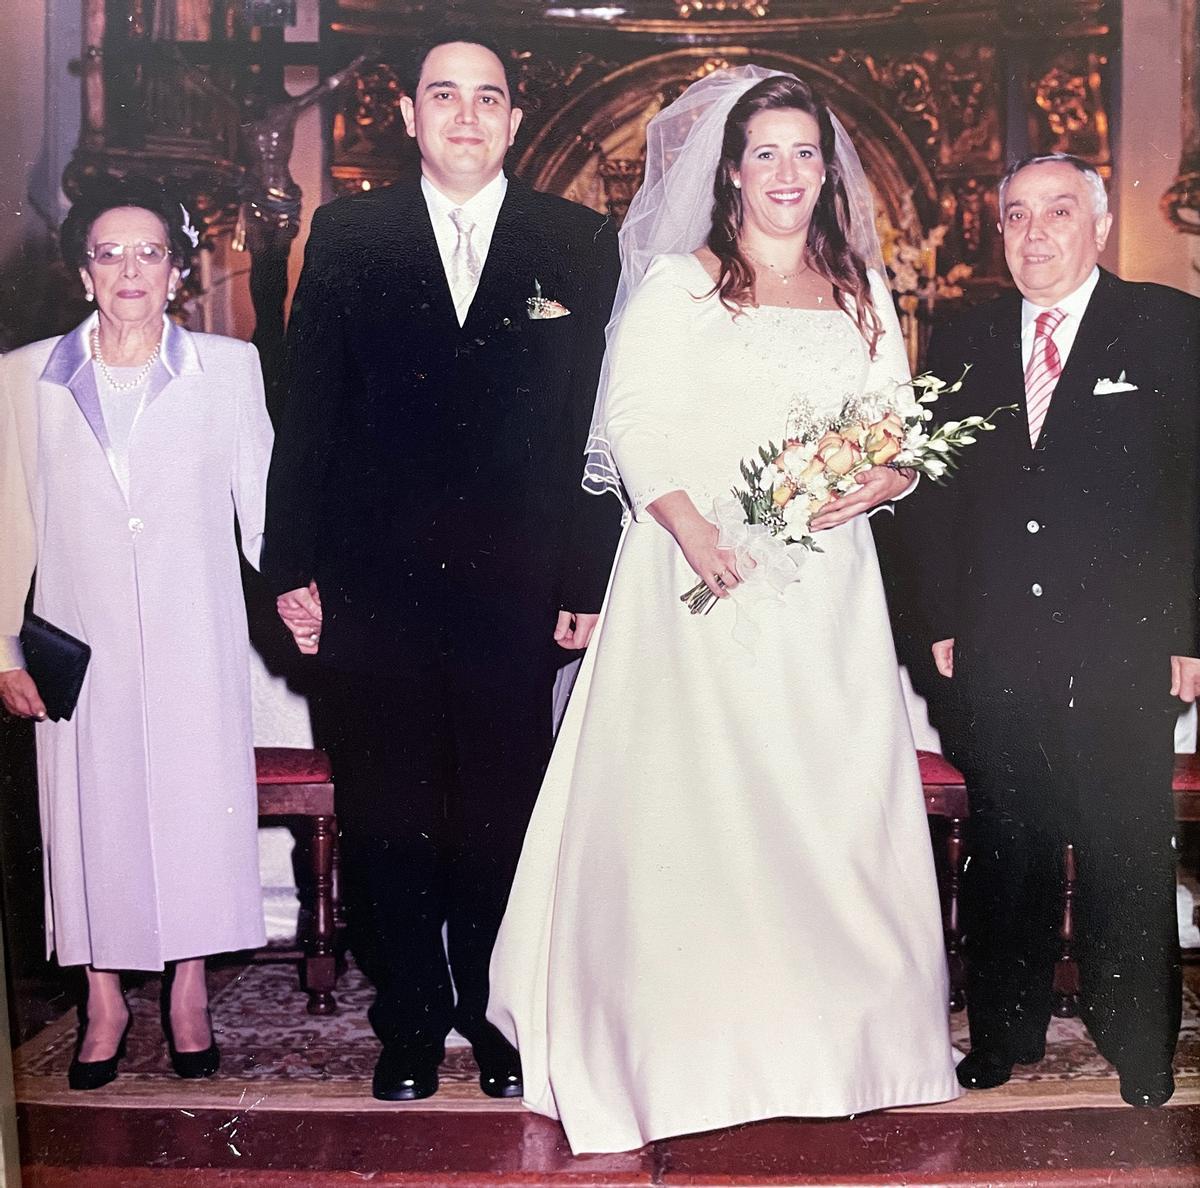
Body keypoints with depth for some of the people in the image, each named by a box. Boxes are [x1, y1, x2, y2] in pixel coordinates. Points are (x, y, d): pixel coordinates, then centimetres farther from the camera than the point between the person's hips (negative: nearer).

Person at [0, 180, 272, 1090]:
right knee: (91, 813, 7)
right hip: (82, 642, 1)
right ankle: (105, 1002, 24)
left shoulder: (229, 368, 2)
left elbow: (260, 499, 1)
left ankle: (189, 989, 23)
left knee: (197, 805, 5)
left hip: (196, 640, -1)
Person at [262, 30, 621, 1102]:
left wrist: (588, 579, -2)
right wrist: (294, 566, 0)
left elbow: (598, 420, 2)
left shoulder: (578, 244, 5)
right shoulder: (346, 237, 7)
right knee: (387, 819, 10)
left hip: (514, 589, 0)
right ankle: (411, 1023, 27)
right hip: (374, 586, 1)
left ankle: (498, 1017, 29)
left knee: (503, 817, 9)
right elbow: (309, 409, 5)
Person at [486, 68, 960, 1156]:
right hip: (705, 575, -4)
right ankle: (692, 1037, 12)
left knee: (837, 798, 6)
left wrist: (888, 476, -9)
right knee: (697, 801, -2)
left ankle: (839, 1030, 22)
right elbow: (631, 419, -5)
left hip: (827, 586, 4)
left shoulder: (862, 289, 15)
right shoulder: (680, 280, 3)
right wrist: (694, 534, -18)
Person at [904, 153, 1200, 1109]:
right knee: (1005, 848, 11)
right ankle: (1005, 1032, 26)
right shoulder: (964, 344, 11)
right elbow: (935, 493, 11)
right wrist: (943, 620, 4)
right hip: (998, 649, 3)